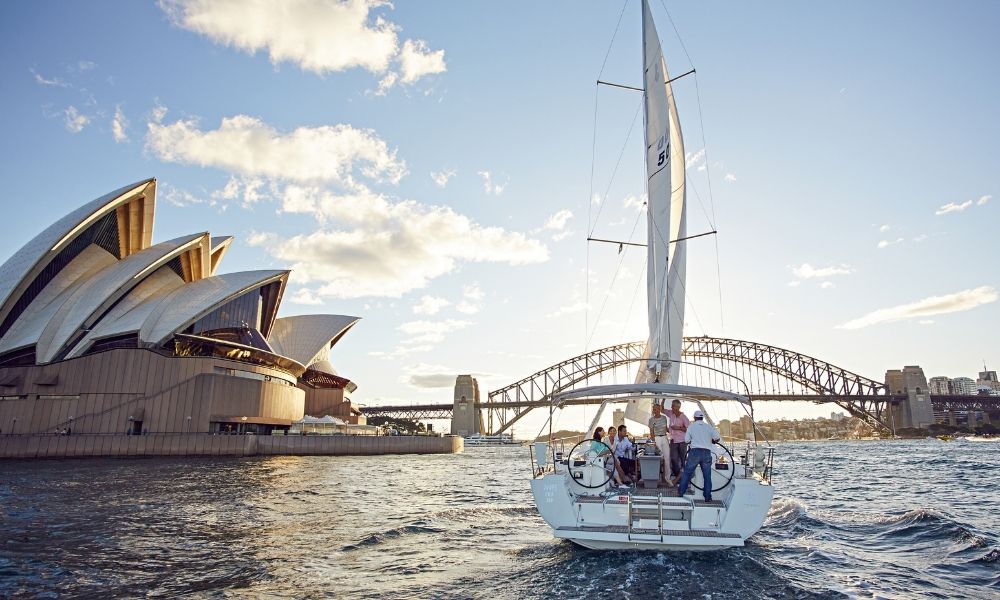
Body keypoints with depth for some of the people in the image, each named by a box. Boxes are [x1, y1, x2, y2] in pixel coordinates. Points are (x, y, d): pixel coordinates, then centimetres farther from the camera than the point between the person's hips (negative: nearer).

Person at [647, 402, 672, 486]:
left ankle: (667, 478, 0)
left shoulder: (664, 417, 9)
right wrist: (654, 442, -9)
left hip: (665, 438, 3)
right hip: (657, 439, -3)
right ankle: (660, 478, 4)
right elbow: (651, 432, 0)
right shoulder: (651, 419, 0)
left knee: (667, 458, -4)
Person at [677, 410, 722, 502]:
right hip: (707, 453, 1)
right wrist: (713, 441, 18)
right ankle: (708, 497, 10)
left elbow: (686, 440, 3)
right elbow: (717, 437, -3)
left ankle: (681, 492, 12)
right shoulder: (709, 427, 6)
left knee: (687, 472, 9)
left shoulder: (692, 426, 4)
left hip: (695, 451, -1)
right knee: (707, 476, 9)